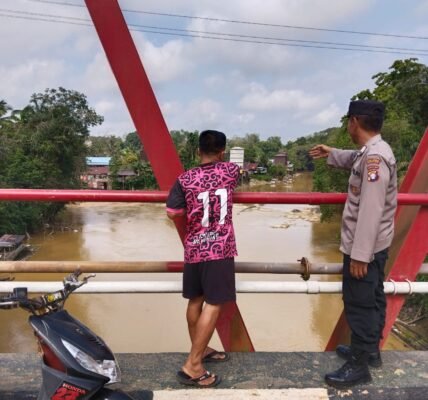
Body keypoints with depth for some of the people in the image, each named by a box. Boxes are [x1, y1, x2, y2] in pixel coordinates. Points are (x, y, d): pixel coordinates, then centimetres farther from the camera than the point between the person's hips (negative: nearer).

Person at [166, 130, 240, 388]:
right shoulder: (230, 171, -1)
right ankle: (192, 366, -2)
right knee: (213, 305, -2)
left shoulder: (185, 179, -2)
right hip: (220, 249, -3)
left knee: (196, 301, 16)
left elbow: (172, 213, -4)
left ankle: (200, 350, 33)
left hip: (194, 249, 4)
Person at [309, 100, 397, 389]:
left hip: (364, 247, -10)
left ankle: (359, 366, 16)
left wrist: (359, 255, -26)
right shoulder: (372, 152, 7)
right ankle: (370, 351, 37)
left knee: (359, 305, 1)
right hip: (375, 244, 10)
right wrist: (332, 154, 44)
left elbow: (371, 211, -28)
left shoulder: (375, 158, -25)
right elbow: (355, 159, 34)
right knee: (372, 300, 20)